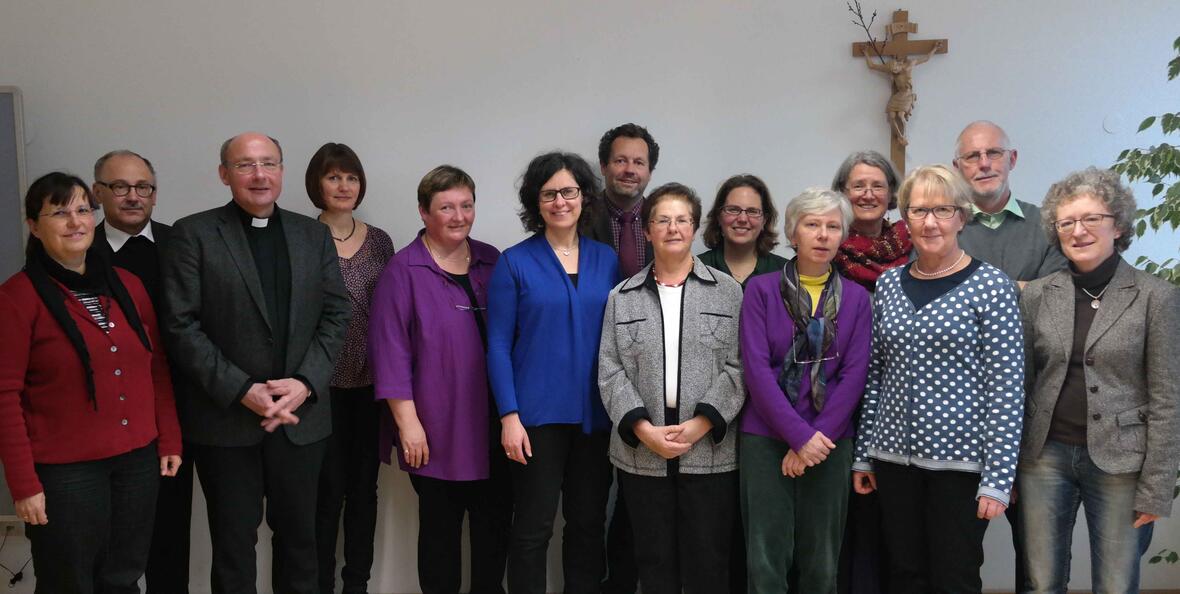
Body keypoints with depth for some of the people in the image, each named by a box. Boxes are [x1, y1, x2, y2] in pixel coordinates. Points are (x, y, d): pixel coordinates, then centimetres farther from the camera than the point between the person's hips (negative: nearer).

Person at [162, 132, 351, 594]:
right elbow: (182, 326, -8)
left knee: (299, 536, 13)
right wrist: (243, 391, -15)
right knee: (233, 542, 9)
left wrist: (305, 383, -10)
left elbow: (335, 315, 4)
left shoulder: (314, 235, 8)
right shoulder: (193, 234, -3)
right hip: (225, 418, -3)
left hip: (301, 416, 3)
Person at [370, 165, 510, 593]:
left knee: (496, 520, 11)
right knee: (440, 526, 9)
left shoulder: (492, 262, 8)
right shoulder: (404, 270, -5)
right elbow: (391, 351, -9)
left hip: (494, 425, 4)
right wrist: (407, 421, -12)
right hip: (436, 429, -4)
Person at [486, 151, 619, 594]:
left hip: (596, 414, 3)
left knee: (589, 523, 12)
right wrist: (509, 416, -11)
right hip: (538, 414, -3)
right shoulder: (514, 263, -2)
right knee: (533, 527, 2)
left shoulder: (606, 259, 7)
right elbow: (498, 345, -4)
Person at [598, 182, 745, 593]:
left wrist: (700, 424, -13)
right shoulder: (622, 297, 9)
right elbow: (610, 372, 2)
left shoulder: (728, 291, 4)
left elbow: (738, 367, -2)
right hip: (641, 454, 2)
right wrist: (644, 429, -11)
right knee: (654, 561, 10)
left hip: (710, 452, -1)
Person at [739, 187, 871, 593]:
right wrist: (800, 435, -14)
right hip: (766, 438, -2)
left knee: (820, 561, 9)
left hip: (830, 441, 2)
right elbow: (756, 369, -8)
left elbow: (854, 375, -1)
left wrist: (817, 439, -10)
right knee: (766, 559, 0)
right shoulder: (761, 290, -1)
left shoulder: (856, 298, 5)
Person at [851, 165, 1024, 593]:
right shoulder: (889, 283, 7)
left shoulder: (990, 286, -7)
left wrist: (997, 478, -13)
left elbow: (1007, 387, -10)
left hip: (960, 458, -4)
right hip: (894, 454, 4)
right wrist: (863, 454, 10)